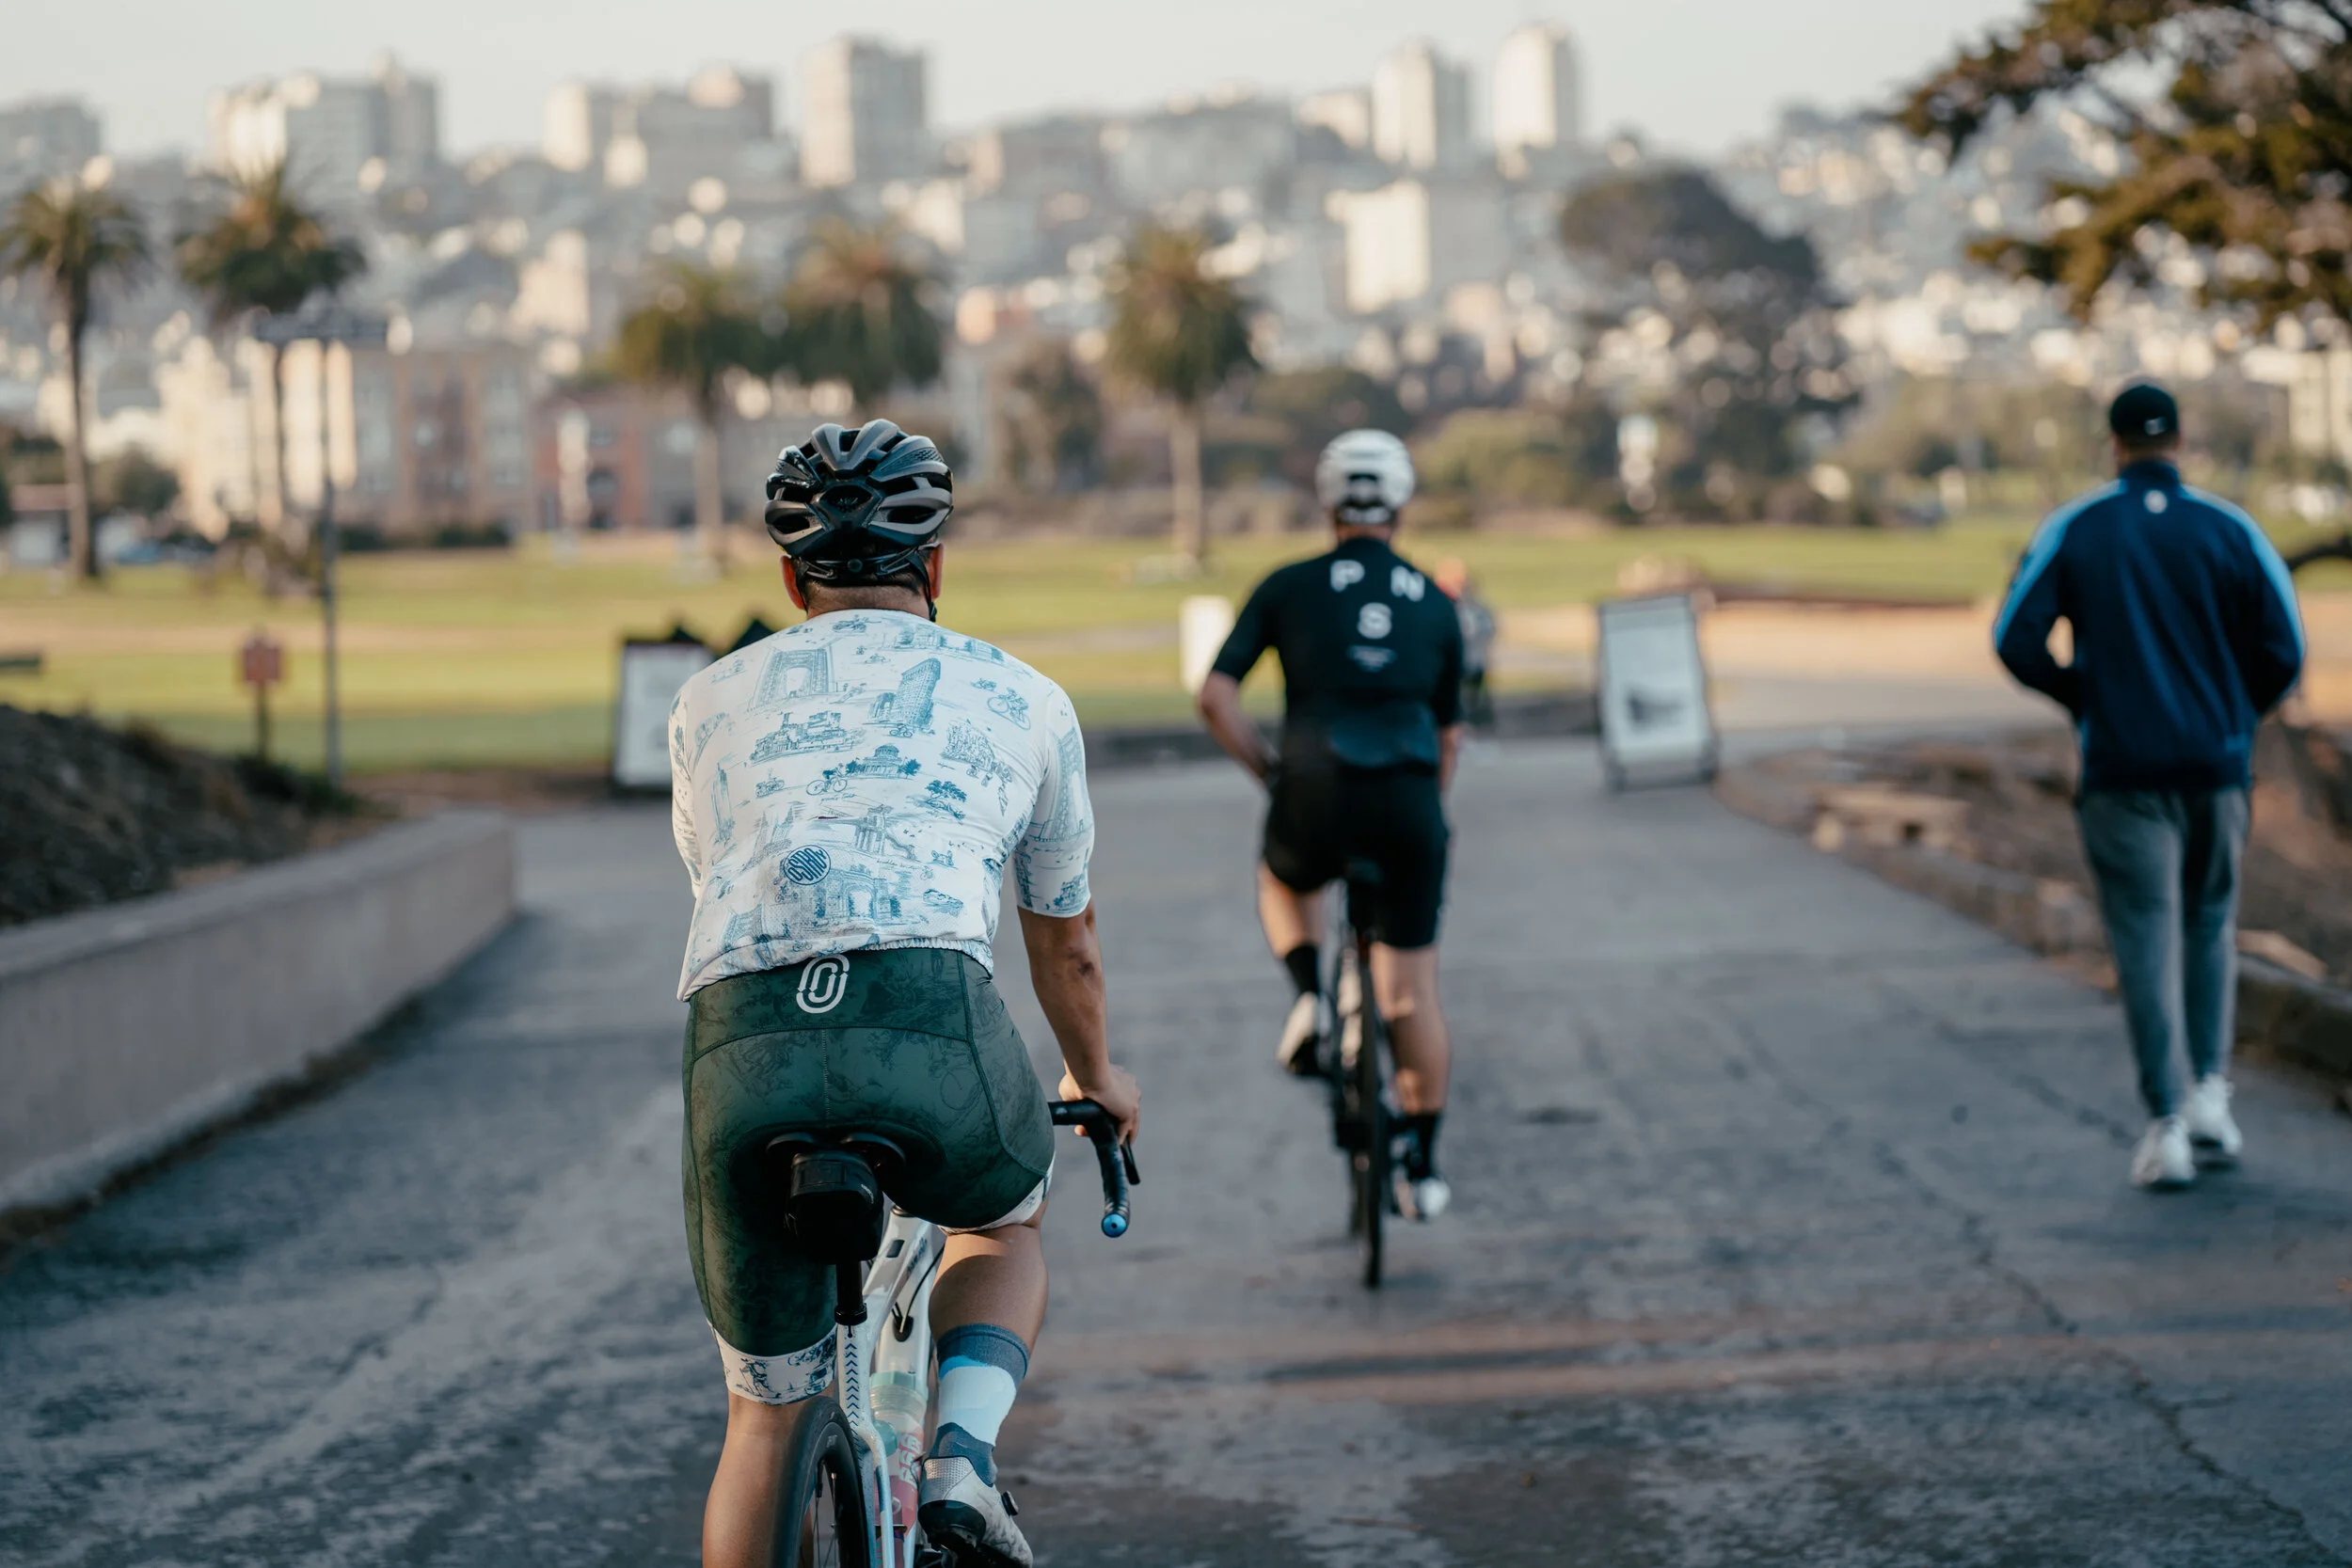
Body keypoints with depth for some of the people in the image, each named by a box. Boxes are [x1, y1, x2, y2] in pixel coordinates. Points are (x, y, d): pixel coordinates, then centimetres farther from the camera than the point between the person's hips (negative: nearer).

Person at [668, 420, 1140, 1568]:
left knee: (764, 1415, 19)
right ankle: (963, 1457, 8)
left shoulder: (710, 702, 28)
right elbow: (1064, 934, 40)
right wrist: (1094, 1076, 60)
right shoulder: (1020, 699, 27)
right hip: (932, 1025, -1)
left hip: (742, 1042, 1)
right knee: (1006, 1225, 33)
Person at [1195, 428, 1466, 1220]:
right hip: (1410, 799, 1)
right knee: (1412, 990, 12)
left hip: (1319, 794, -1)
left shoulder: (1288, 587, 9)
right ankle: (1422, 1169, 15)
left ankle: (1309, 998, 7)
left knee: (1283, 883, 34)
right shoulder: (1435, 605, 16)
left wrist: (1270, 773, 14)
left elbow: (1215, 697, 2)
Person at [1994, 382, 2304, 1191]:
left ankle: (2167, 1126, -6)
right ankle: (2210, 1090, 6)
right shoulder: (2230, 529, 1)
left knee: (2146, 939, 0)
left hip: (2121, 768, -1)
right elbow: (2282, 651, -1)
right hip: (2215, 765, 1)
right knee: (2210, 923, 18)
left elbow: (2016, 643, -5)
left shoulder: (2073, 528, -1)